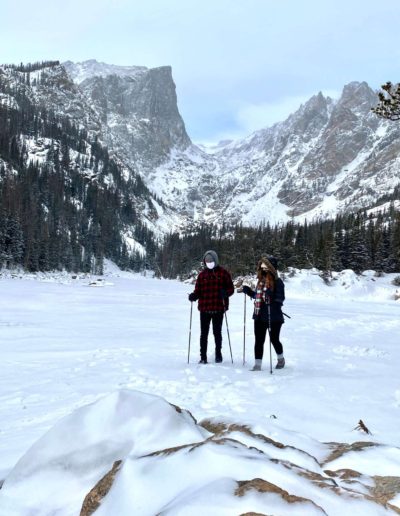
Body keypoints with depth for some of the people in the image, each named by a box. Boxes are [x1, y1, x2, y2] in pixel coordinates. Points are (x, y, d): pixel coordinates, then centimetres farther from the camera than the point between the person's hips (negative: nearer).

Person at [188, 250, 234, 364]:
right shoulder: (202, 274, 8)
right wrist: (194, 296, -13)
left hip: (218, 308, -2)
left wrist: (225, 293, -20)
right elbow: (198, 290, 7)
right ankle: (203, 357, 9)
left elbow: (231, 288, 1)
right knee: (203, 333, 2)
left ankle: (218, 353, 27)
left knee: (217, 332, 10)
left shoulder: (223, 273, 3)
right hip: (204, 308, 2)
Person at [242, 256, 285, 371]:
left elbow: (280, 298, -17)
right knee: (259, 341, 5)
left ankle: (281, 359, 37)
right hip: (259, 316, 6)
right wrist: (249, 291, 8)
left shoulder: (277, 282, -11)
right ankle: (257, 365, 11)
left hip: (273, 317, -5)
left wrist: (272, 297, -34)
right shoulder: (261, 280, 9)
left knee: (274, 340, 11)